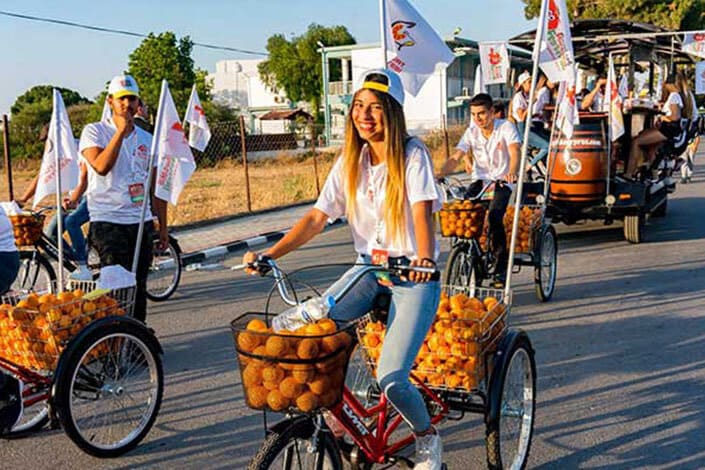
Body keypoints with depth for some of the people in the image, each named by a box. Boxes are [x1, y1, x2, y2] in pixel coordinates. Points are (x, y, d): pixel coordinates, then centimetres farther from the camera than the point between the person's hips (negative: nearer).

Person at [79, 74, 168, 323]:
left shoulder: (146, 139, 12)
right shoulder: (95, 131, -1)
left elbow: (155, 187, 14)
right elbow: (101, 166, -21)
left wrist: (163, 227, 12)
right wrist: (121, 131, -19)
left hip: (142, 223, 5)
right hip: (108, 222, -5)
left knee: (139, 287, 9)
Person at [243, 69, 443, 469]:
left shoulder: (413, 155, -9)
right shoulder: (350, 162, 5)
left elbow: (423, 212, -22)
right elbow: (317, 217, -1)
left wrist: (423, 259, -42)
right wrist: (270, 254, -13)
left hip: (413, 275, -5)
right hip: (369, 269, 5)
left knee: (390, 378, -18)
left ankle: (427, 438, 16)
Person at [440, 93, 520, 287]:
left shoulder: (506, 128, -9)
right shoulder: (471, 132, 0)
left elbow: (514, 153, -24)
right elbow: (455, 158, -9)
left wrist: (512, 172, -46)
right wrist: (440, 175, -29)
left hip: (501, 182, -4)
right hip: (480, 180, 4)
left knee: (494, 216, -26)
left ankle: (501, 267, -12)